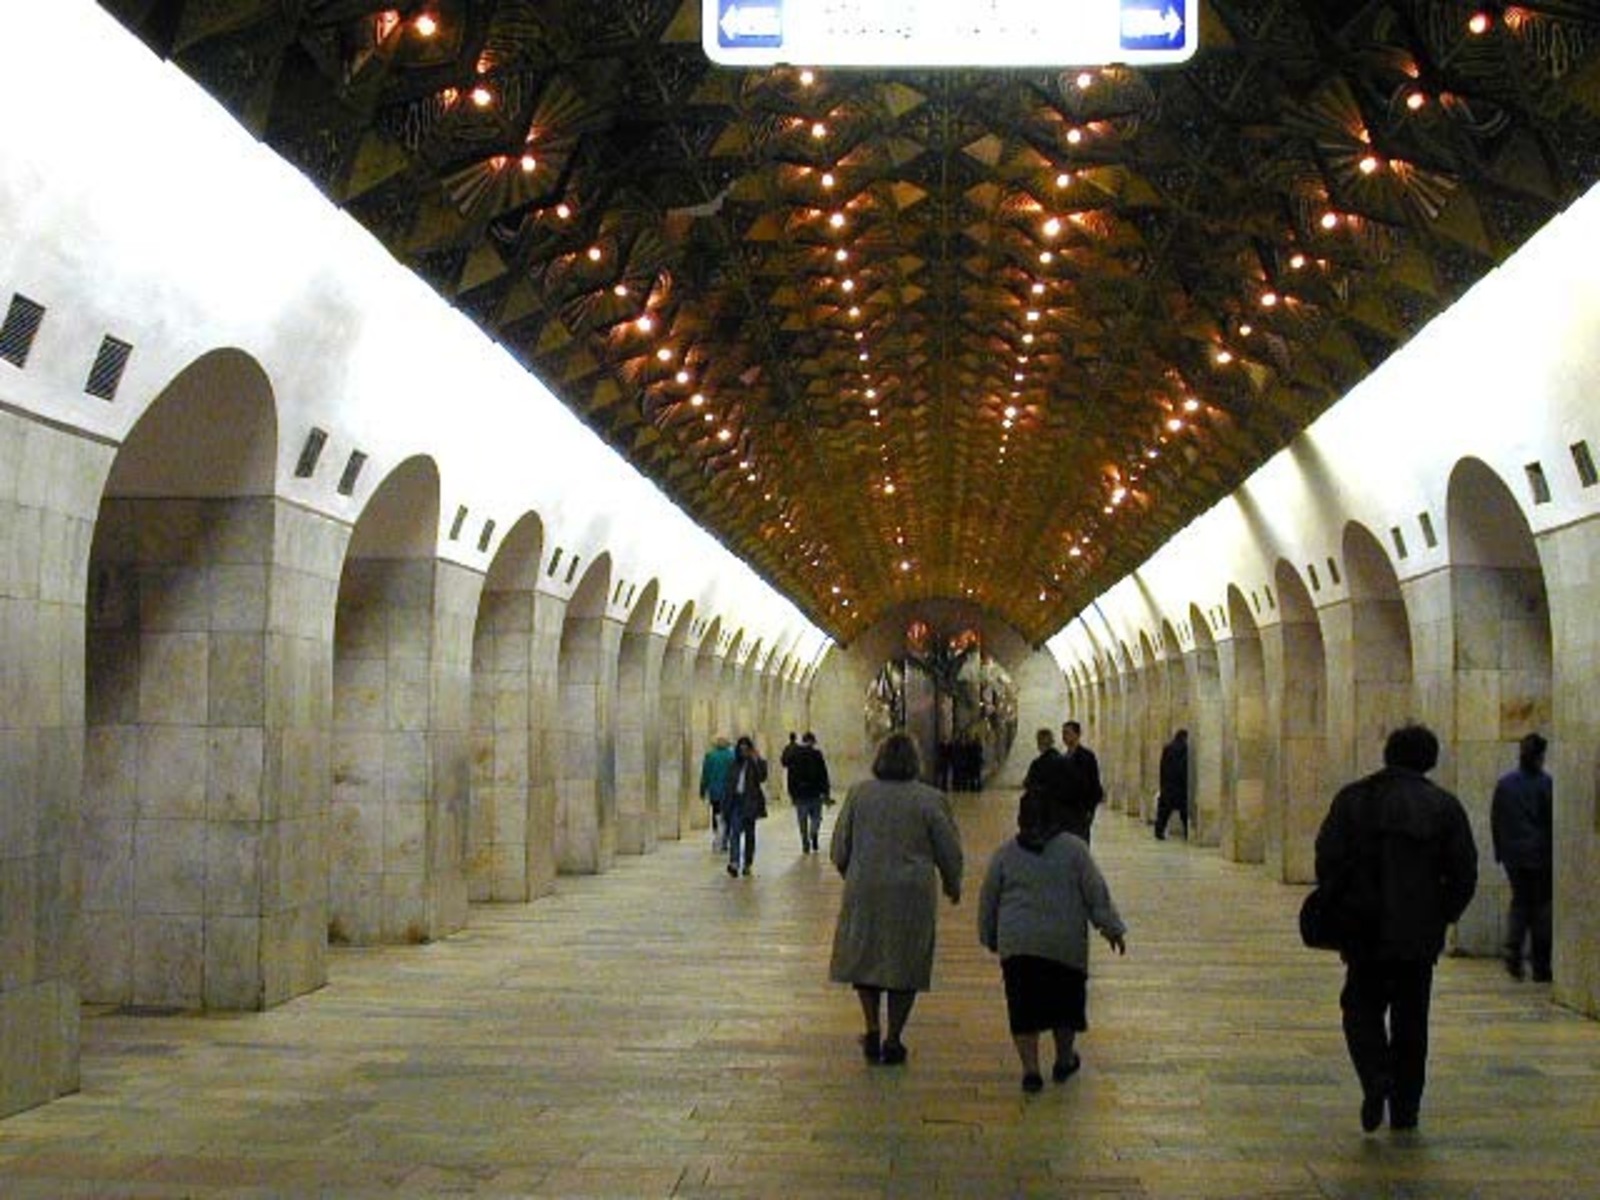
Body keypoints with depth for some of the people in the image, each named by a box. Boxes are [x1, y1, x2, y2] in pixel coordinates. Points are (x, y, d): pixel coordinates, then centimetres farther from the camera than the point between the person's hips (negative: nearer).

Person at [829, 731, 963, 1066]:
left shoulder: (859, 793, -2)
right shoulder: (930, 799, -7)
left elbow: (839, 850, 4)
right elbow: (950, 852, -1)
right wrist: (953, 886, 18)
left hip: (864, 890, 1)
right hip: (913, 894, -1)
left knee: (864, 959, 17)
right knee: (906, 966, 10)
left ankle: (873, 1031, 10)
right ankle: (893, 1040, 13)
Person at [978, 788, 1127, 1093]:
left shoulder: (1004, 854, 4)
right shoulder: (1073, 848, 0)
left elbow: (988, 902, 9)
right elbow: (1097, 893, 0)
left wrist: (990, 938, 22)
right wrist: (1112, 929, 7)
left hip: (1017, 945, 0)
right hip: (1066, 943, 0)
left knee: (1024, 1009, 4)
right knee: (1065, 1001, 17)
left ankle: (1030, 1068, -4)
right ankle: (1064, 1061, 28)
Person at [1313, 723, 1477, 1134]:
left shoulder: (1353, 799, -2)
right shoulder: (1444, 806, 1)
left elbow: (1328, 858, -5)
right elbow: (1465, 872, 0)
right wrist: (1444, 915, 12)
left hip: (1366, 929, -1)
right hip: (1421, 933, 1)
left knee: (1362, 1007, 11)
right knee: (1411, 1018, 12)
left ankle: (1376, 1076, -14)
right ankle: (1405, 1108, 14)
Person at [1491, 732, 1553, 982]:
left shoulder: (1504, 783, 1)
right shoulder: (1546, 784, -11)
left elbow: (1495, 820, 6)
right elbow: (1552, 821, -9)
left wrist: (1500, 851, 14)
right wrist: (1555, 853, 0)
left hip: (1513, 856, 3)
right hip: (1540, 855, -3)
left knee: (1519, 901, 15)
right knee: (1542, 906, 6)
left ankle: (1513, 953, -4)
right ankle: (1541, 967, 8)